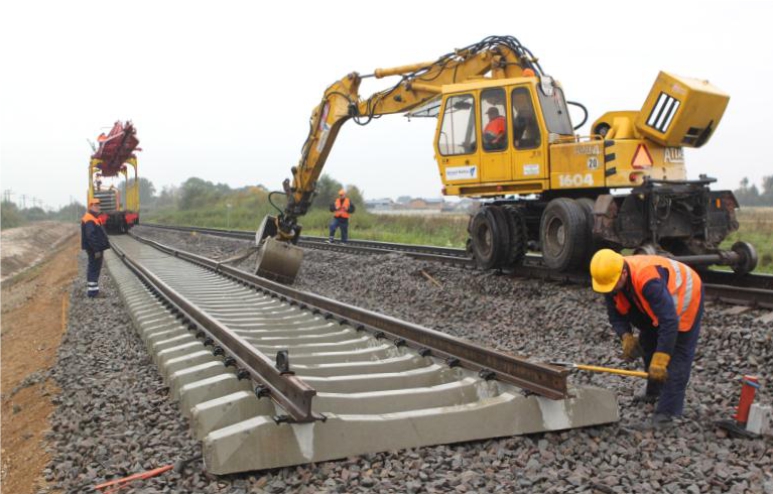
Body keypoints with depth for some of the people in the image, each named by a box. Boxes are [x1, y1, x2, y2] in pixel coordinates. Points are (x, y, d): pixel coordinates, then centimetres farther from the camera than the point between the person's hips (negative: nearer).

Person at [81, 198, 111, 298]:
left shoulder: (92, 218, 16)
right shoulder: (90, 219, -18)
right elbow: (91, 236, -25)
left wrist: (98, 248, 22)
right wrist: (96, 250, -25)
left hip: (95, 248, 11)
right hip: (94, 249, -11)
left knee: (93, 268, 16)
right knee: (94, 268, -8)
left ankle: (92, 289, 24)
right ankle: (92, 291, -6)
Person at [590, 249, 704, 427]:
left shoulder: (649, 280, -44)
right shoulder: (610, 280, -20)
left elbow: (669, 322, -44)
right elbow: (616, 315, -7)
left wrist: (660, 361, -41)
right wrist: (626, 337, -26)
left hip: (685, 297, -8)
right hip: (656, 305, 8)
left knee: (677, 355, -12)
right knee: (648, 345, 16)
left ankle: (667, 410, -10)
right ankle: (653, 392, 35)